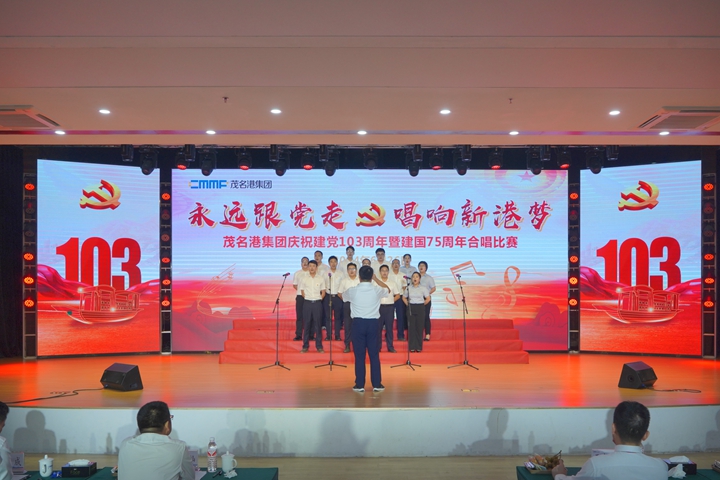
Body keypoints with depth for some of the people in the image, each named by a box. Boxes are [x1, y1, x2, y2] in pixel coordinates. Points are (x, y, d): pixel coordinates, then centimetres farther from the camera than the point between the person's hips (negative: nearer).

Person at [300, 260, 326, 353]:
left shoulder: (321, 279, 3)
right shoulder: (304, 279, 4)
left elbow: (323, 293, 9)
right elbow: (302, 291, 10)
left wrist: (319, 299, -1)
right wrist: (308, 299, 2)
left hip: (317, 303, 0)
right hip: (307, 303, 0)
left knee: (318, 324, 2)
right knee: (306, 324, 3)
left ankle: (319, 346, 8)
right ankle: (305, 346, 10)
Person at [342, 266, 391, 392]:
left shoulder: (352, 290, -5)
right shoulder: (377, 290, -3)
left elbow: (342, 296, 20)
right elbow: (388, 289, 21)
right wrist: (376, 279, 20)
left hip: (358, 323, -1)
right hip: (373, 323, 1)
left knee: (359, 355, 6)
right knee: (374, 355, 8)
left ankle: (360, 385, 10)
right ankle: (377, 384, 13)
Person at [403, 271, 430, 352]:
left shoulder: (423, 288, -1)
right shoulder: (408, 288, 5)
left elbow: (428, 299, -1)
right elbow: (404, 298, 16)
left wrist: (422, 305, 0)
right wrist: (408, 305, 5)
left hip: (420, 308, -2)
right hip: (411, 308, 2)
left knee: (419, 327, 0)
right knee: (411, 327, 1)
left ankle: (419, 347, 7)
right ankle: (412, 347, 6)